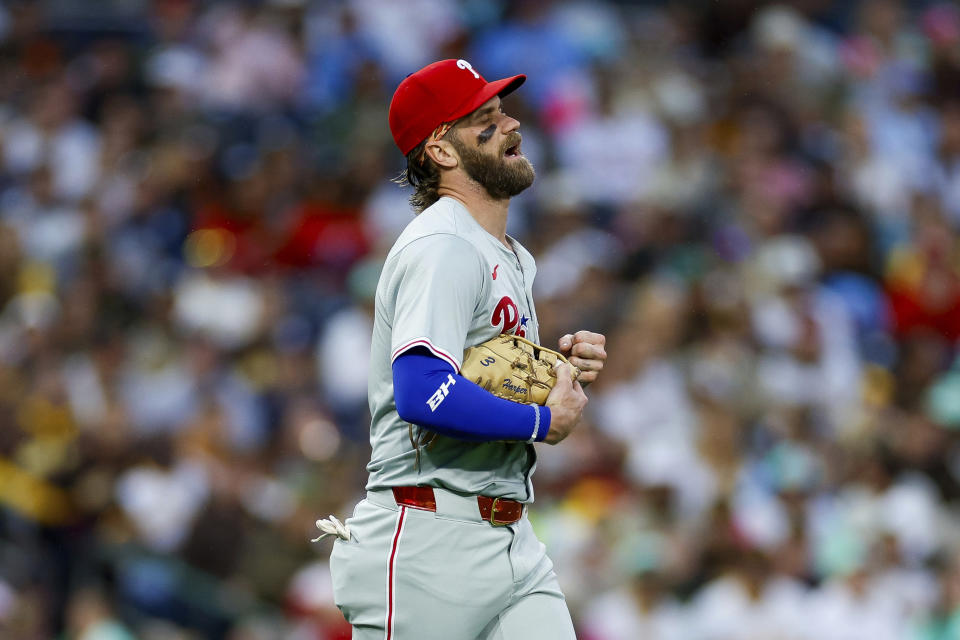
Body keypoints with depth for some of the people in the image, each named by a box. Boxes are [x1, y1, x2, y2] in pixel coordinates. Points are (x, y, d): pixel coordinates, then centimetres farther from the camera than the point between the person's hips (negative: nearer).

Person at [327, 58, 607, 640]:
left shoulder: (512, 258, 18)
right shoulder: (443, 249, -13)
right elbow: (423, 394, -27)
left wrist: (564, 366, 6)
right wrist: (545, 421, -16)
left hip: (512, 543, 9)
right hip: (427, 547, -9)